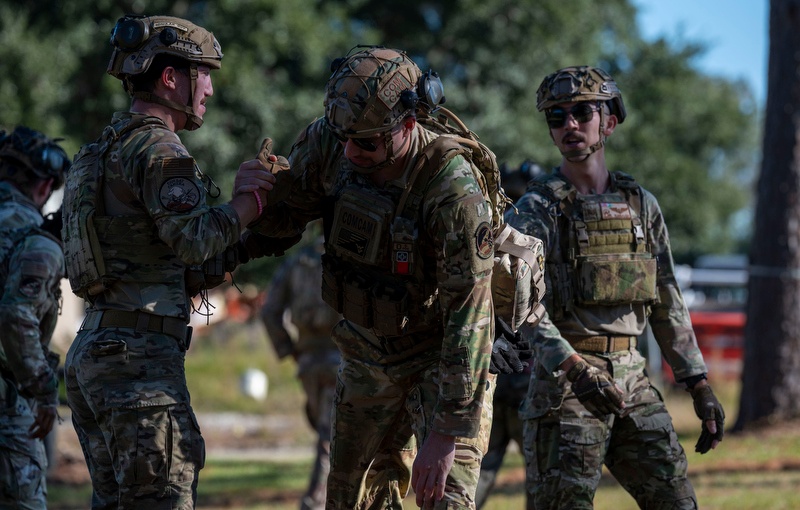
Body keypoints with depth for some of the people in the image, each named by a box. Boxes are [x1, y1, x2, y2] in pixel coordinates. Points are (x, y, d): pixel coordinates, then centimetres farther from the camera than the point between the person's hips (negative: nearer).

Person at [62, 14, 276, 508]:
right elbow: (193, 240, -23)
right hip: (139, 356, -10)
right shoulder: (158, 150, -10)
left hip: (91, 354, 10)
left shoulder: (105, 149, 21)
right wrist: (250, 199, -10)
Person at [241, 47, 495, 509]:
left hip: (442, 361, -6)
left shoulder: (453, 189, -32)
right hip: (368, 357, 6)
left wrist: (447, 431, -31)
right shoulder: (329, 142, -16)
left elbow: (468, 314, -30)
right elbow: (284, 214, 2)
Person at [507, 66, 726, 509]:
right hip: (563, 382, -5)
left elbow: (668, 306, 17)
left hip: (631, 379, 5)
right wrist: (576, 371, -28)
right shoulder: (536, 211, -3)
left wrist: (699, 386, 11)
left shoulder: (641, 206, 14)